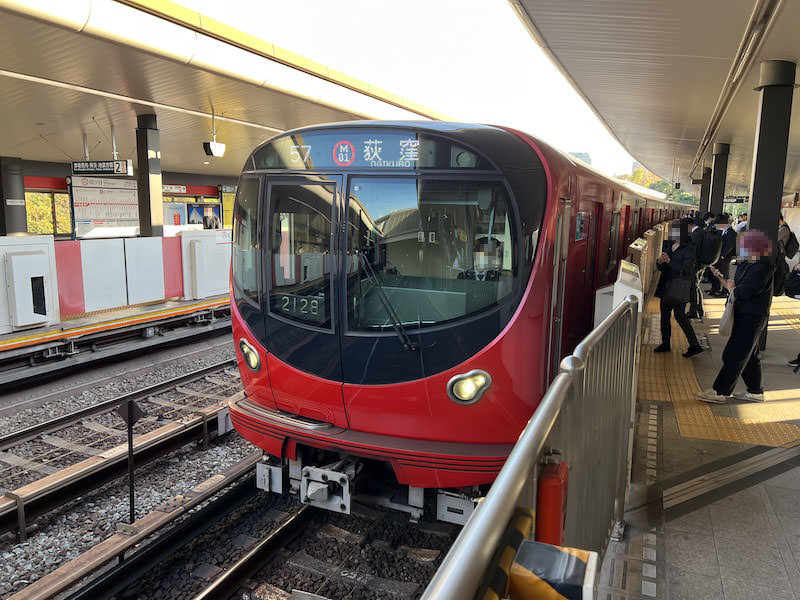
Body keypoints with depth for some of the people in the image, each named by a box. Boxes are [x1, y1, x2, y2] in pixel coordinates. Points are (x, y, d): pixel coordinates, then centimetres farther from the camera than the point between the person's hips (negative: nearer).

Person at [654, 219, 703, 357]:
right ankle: (665, 344, 21)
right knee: (665, 315, 11)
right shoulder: (668, 246, 8)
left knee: (679, 315, -5)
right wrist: (659, 262, -10)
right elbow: (662, 268, 13)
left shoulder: (688, 249, -12)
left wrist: (669, 261, -29)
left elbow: (686, 270, -20)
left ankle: (694, 345, 6)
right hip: (666, 286, 7)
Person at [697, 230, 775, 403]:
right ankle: (755, 392, 29)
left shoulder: (761, 269, -21)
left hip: (751, 318, -10)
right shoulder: (745, 265, 9)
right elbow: (734, 285, 12)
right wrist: (723, 279, -2)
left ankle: (719, 392, -1)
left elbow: (740, 293, -26)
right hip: (745, 316, 10)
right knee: (749, 356, 18)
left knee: (734, 355, -6)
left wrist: (731, 288, -6)